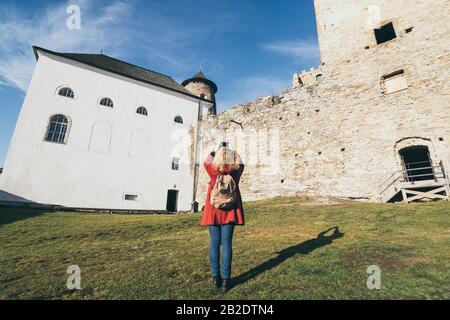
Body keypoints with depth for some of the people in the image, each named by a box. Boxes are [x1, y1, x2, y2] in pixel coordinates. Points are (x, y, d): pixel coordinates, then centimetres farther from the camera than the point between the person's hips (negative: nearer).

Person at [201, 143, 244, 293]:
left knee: (215, 243, 8)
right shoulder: (236, 171, -8)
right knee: (227, 244, 4)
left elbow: (206, 162, 13)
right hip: (230, 211, 1)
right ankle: (225, 280, 10)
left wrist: (213, 153, 32)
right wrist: (230, 152, 29)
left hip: (213, 211, 0)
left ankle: (215, 277, 18)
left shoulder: (214, 171, -10)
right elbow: (240, 163, 16)